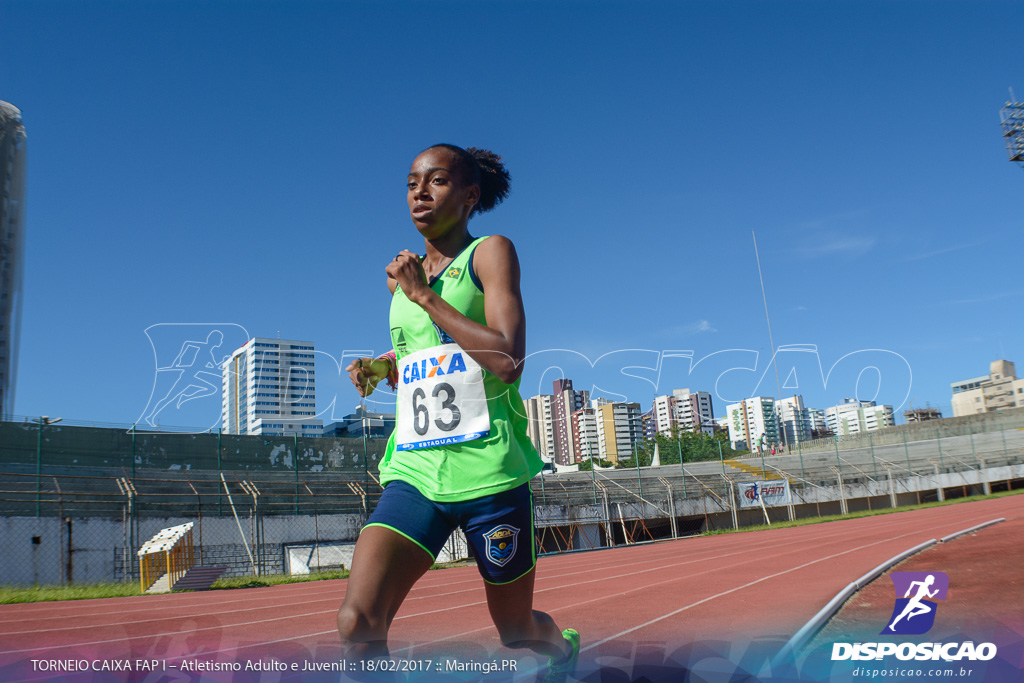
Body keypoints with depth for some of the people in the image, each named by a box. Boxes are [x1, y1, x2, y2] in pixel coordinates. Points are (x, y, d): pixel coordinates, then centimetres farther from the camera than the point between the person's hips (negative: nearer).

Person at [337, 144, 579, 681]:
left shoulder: (490, 253, -2)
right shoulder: (405, 275, 16)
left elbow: (507, 361, -18)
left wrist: (424, 296, -13)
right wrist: (383, 367, 8)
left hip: (488, 471, -4)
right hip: (413, 471, 5)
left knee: (516, 629, 15)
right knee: (358, 624, -16)